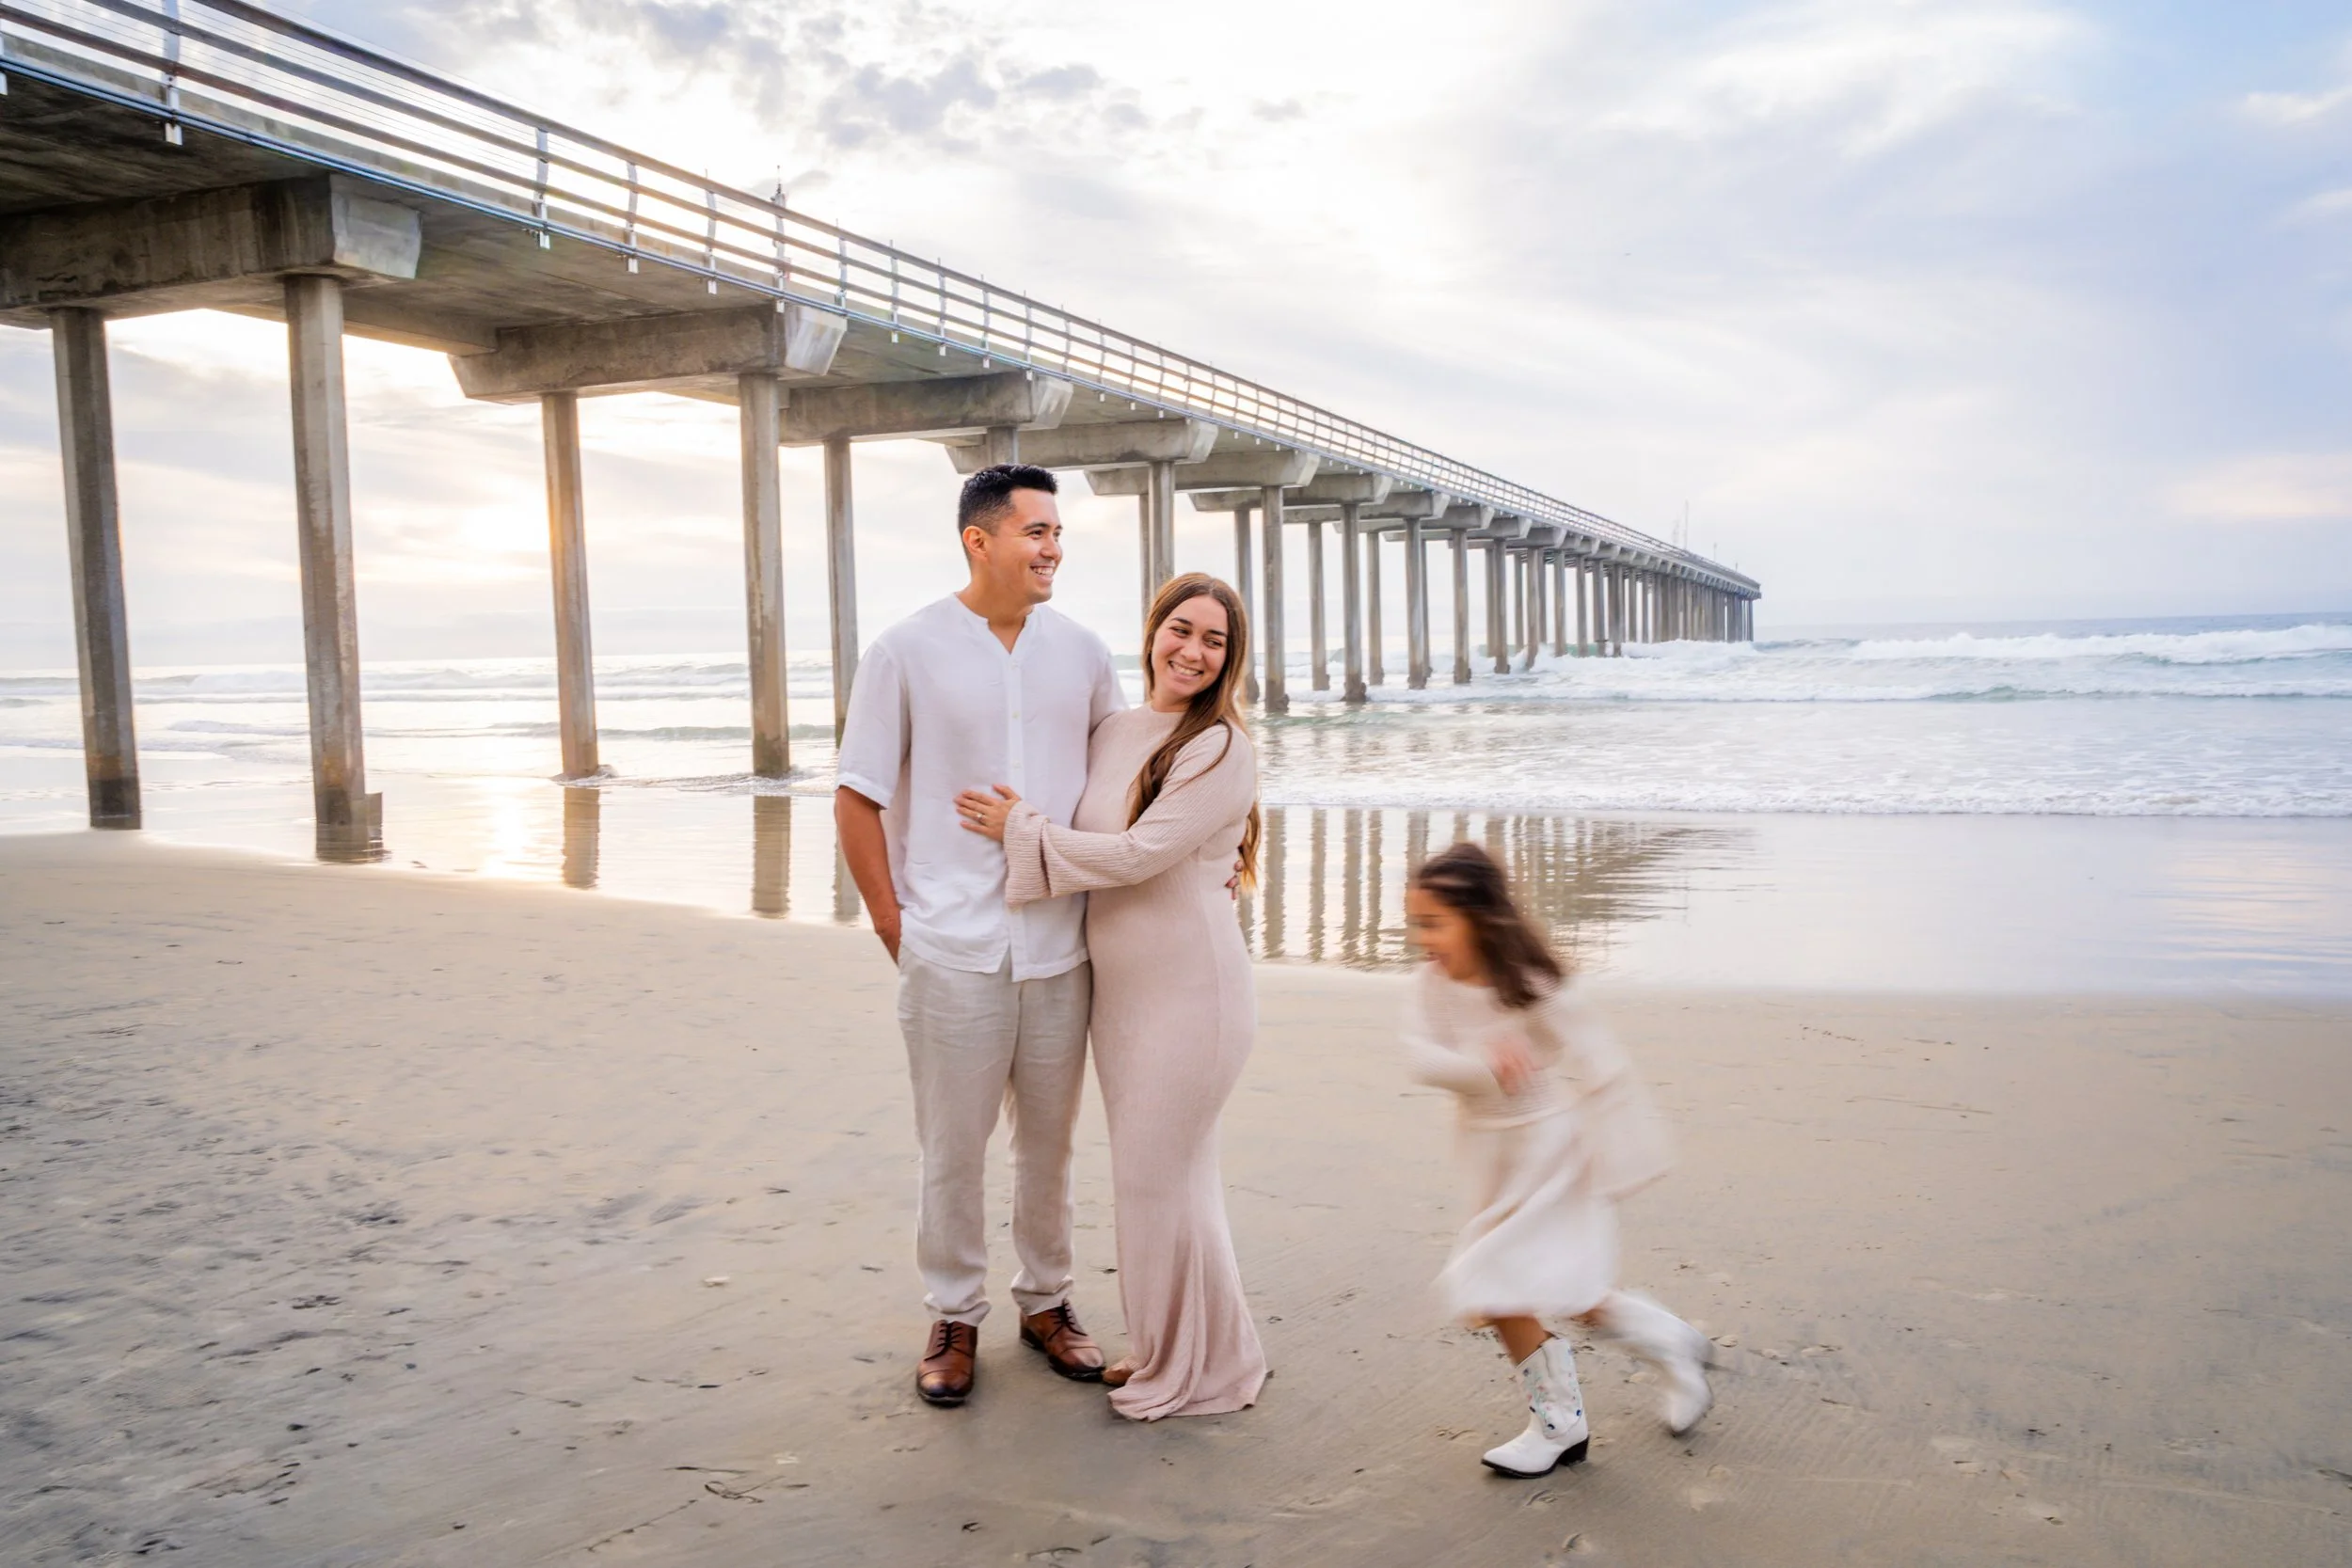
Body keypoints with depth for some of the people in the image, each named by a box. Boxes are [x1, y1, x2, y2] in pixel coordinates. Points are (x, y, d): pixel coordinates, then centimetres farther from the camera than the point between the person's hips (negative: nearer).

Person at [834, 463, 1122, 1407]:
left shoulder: (1081, 653, 6)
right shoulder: (907, 652, -4)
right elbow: (857, 800, -1)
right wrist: (893, 924, -2)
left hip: (1060, 949, 3)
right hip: (953, 955, -3)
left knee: (1049, 1141, 15)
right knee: (952, 1149, 7)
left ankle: (1045, 1302, 32)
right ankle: (954, 1319, 25)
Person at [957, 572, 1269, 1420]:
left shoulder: (1221, 750, -14)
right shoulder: (1112, 732, 7)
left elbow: (1139, 854, -20)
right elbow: (1086, 839, 16)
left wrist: (1023, 829, -12)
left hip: (1189, 990, -7)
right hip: (1117, 987, 7)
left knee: (1160, 1175, 1)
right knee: (1154, 1172, 17)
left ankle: (1200, 1373, 19)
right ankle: (1163, 1349, 34)